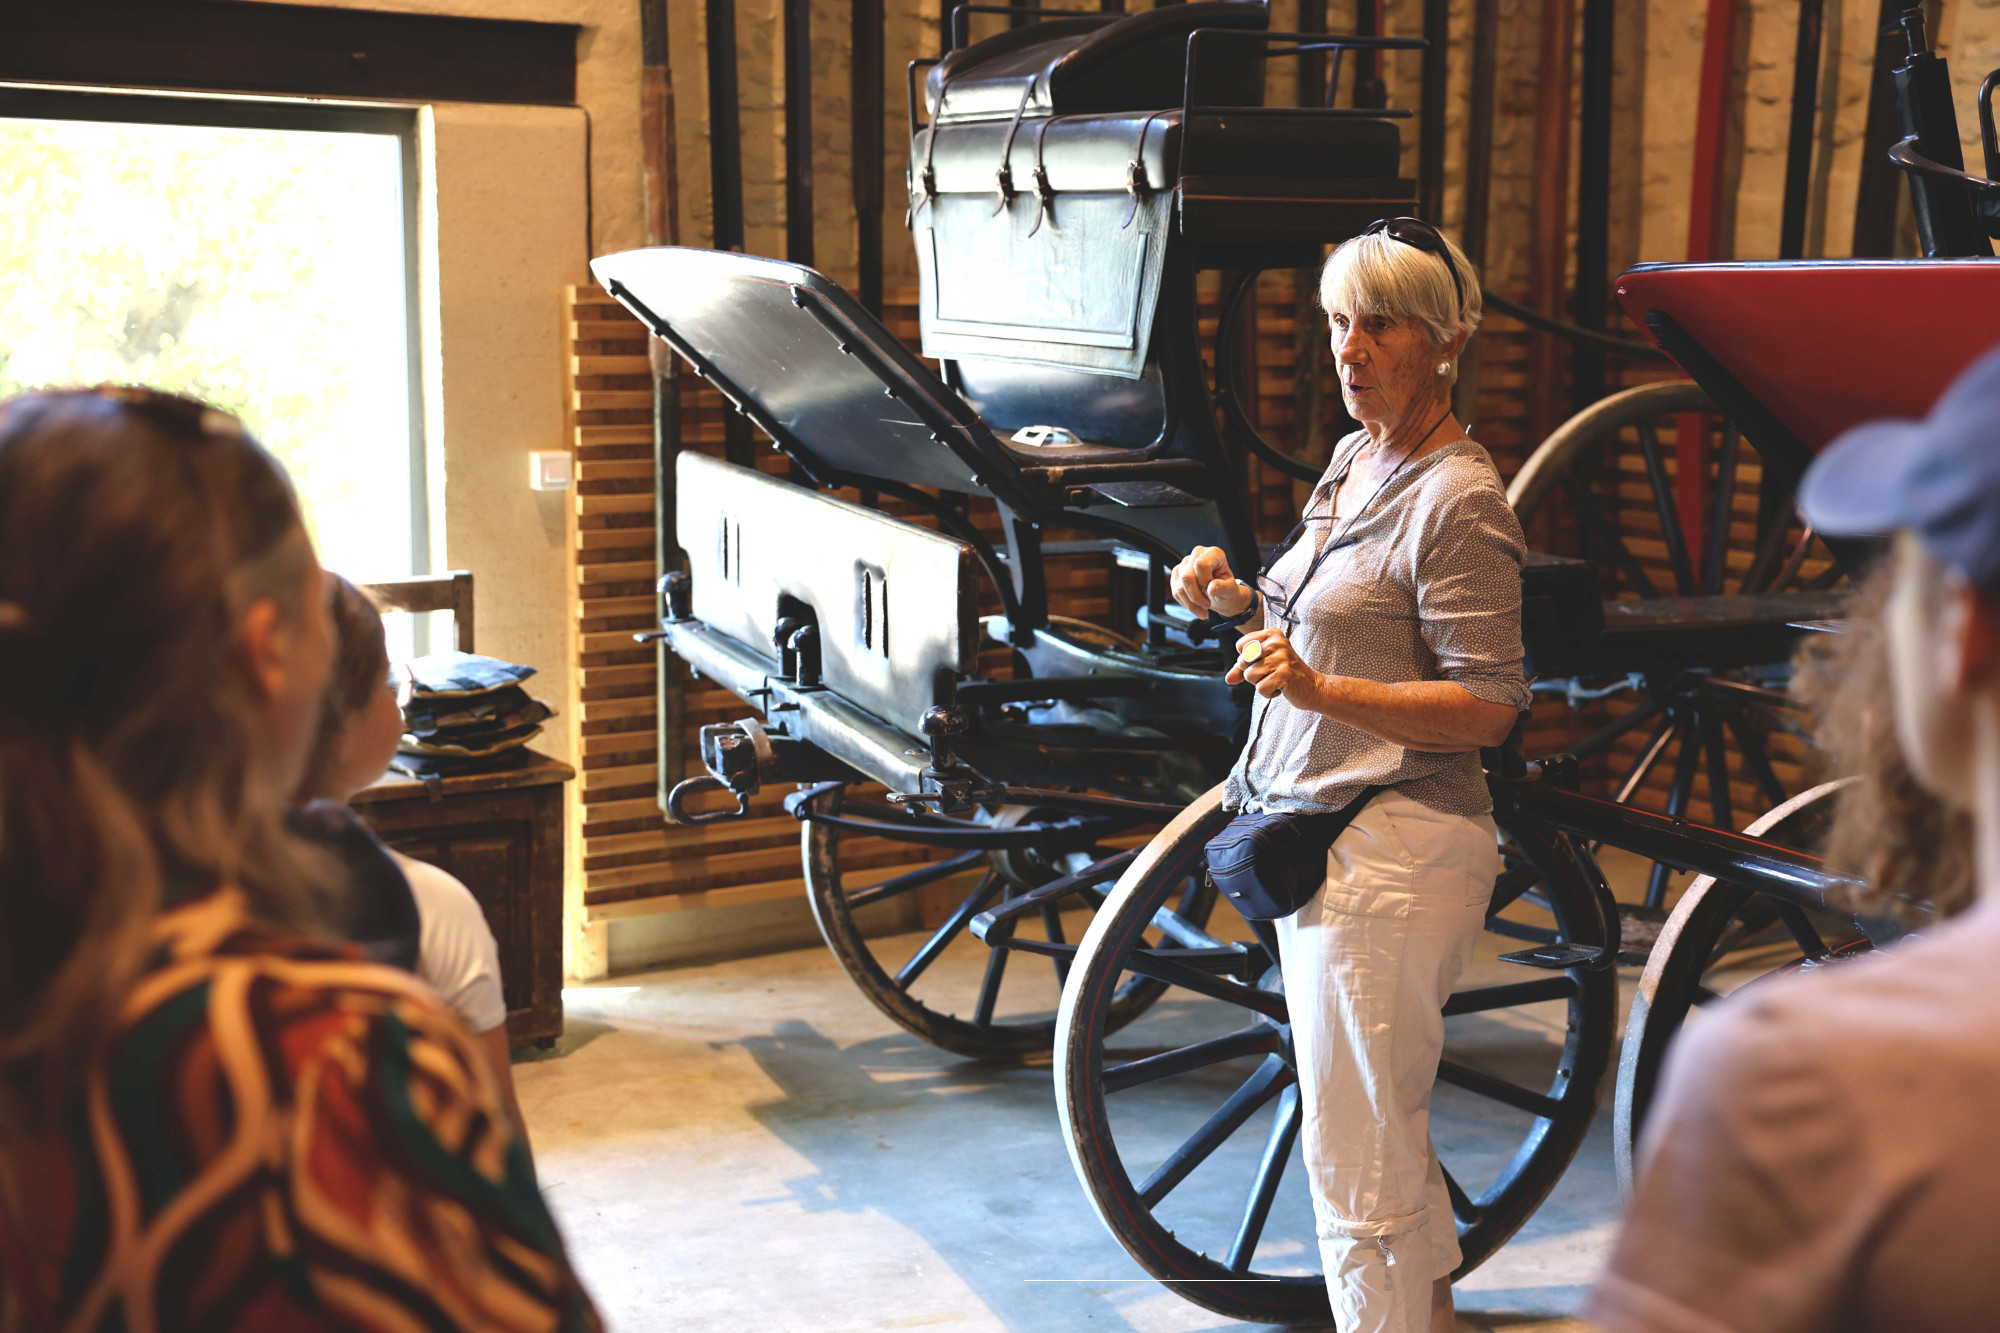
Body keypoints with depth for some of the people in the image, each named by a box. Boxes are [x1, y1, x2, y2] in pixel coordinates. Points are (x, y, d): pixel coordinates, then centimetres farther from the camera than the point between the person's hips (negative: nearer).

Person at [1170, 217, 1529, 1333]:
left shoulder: (1460, 501, -16)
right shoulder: (1355, 459, 12)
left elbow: (1489, 707, -19)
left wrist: (1318, 689, -29)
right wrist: (1241, 598, 5)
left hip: (1392, 857, -10)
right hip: (1326, 840, 10)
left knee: (1356, 1160, -2)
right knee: (1388, 1133, 22)